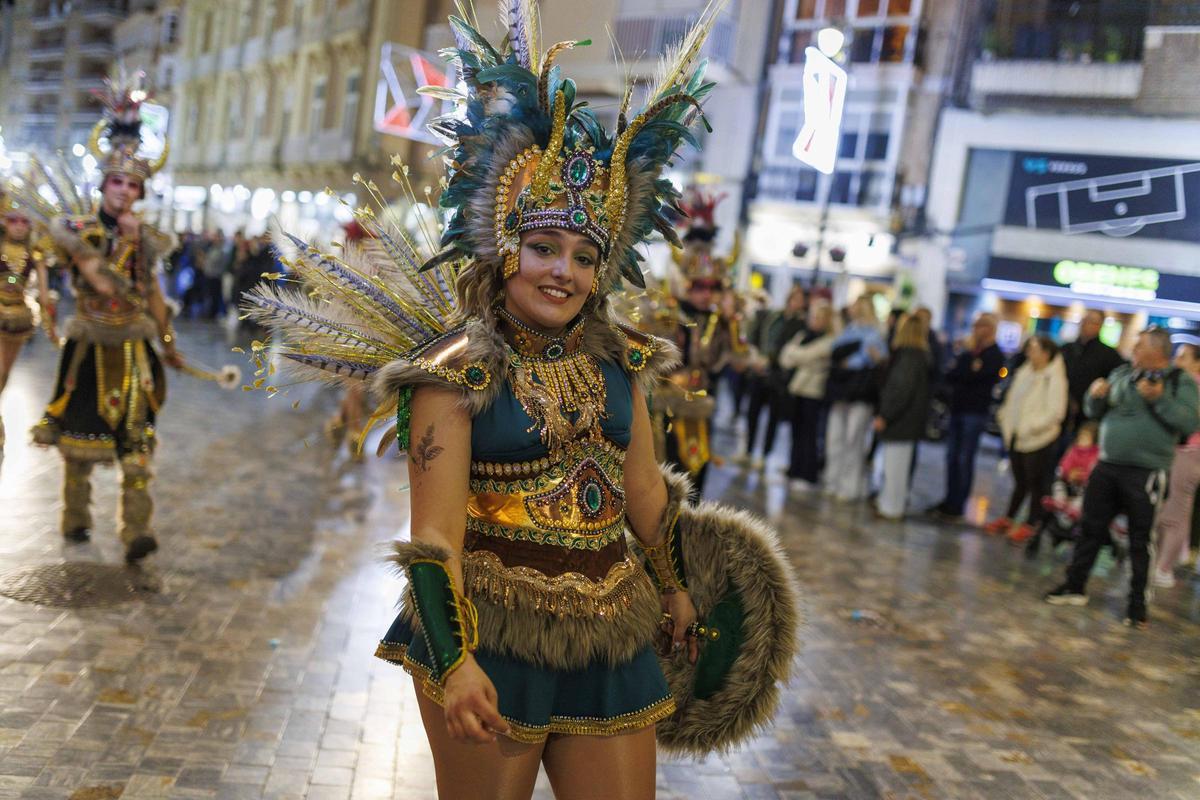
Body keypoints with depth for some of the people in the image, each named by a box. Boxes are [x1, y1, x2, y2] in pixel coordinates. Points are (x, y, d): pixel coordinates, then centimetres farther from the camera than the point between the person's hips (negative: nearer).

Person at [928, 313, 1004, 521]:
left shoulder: (995, 355, -7)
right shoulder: (969, 351, 14)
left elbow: (971, 375, -20)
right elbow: (950, 376, 13)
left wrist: (968, 352, -10)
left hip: (975, 412, -7)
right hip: (958, 408, 7)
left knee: (965, 459, -4)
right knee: (952, 457, 9)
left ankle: (957, 506, 2)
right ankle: (949, 501, 17)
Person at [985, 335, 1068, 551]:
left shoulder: (1055, 378, -14)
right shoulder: (1023, 373, 7)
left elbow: (1055, 412, -19)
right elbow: (1011, 401, 18)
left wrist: (1029, 427, -20)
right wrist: (1006, 421, 6)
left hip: (1039, 440, -7)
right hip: (1017, 438, 7)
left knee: (1037, 484, 4)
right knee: (1020, 482, 18)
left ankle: (1031, 525, 14)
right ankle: (1008, 519, 28)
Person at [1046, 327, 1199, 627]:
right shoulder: (1121, 374, 11)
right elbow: (1095, 412, 17)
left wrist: (1159, 399, -23)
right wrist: (1095, 396, -4)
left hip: (1145, 473, -5)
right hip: (1107, 466, 5)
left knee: (1140, 538, 2)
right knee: (1091, 527, 10)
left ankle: (1137, 601, 12)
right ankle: (1075, 586, 21)